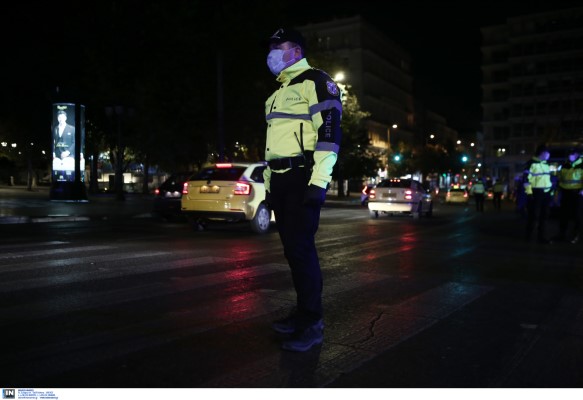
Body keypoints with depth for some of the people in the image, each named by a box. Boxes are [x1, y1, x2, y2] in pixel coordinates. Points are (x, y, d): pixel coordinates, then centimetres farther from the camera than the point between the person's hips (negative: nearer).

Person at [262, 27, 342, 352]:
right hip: (280, 180, 9)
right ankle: (304, 312, 19)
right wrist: (269, 183, 21)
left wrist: (319, 179, -22)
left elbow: (330, 131, -14)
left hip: (303, 178, -9)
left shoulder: (316, 81, -3)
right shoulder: (278, 93, 25)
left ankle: (313, 323, -3)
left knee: (301, 247, -11)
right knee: (292, 248, 9)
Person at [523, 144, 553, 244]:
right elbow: (526, 178, -14)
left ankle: (542, 236, 16)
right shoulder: (531, 163, -9)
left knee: (544, 215, 9)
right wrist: (528, 192, -19)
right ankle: (529, 236, 11)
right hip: (536, 193, -8)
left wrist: (551, 190, 19)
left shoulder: (546, 164, 16)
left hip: (546, 193, 8)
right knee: (533, 215, -1)